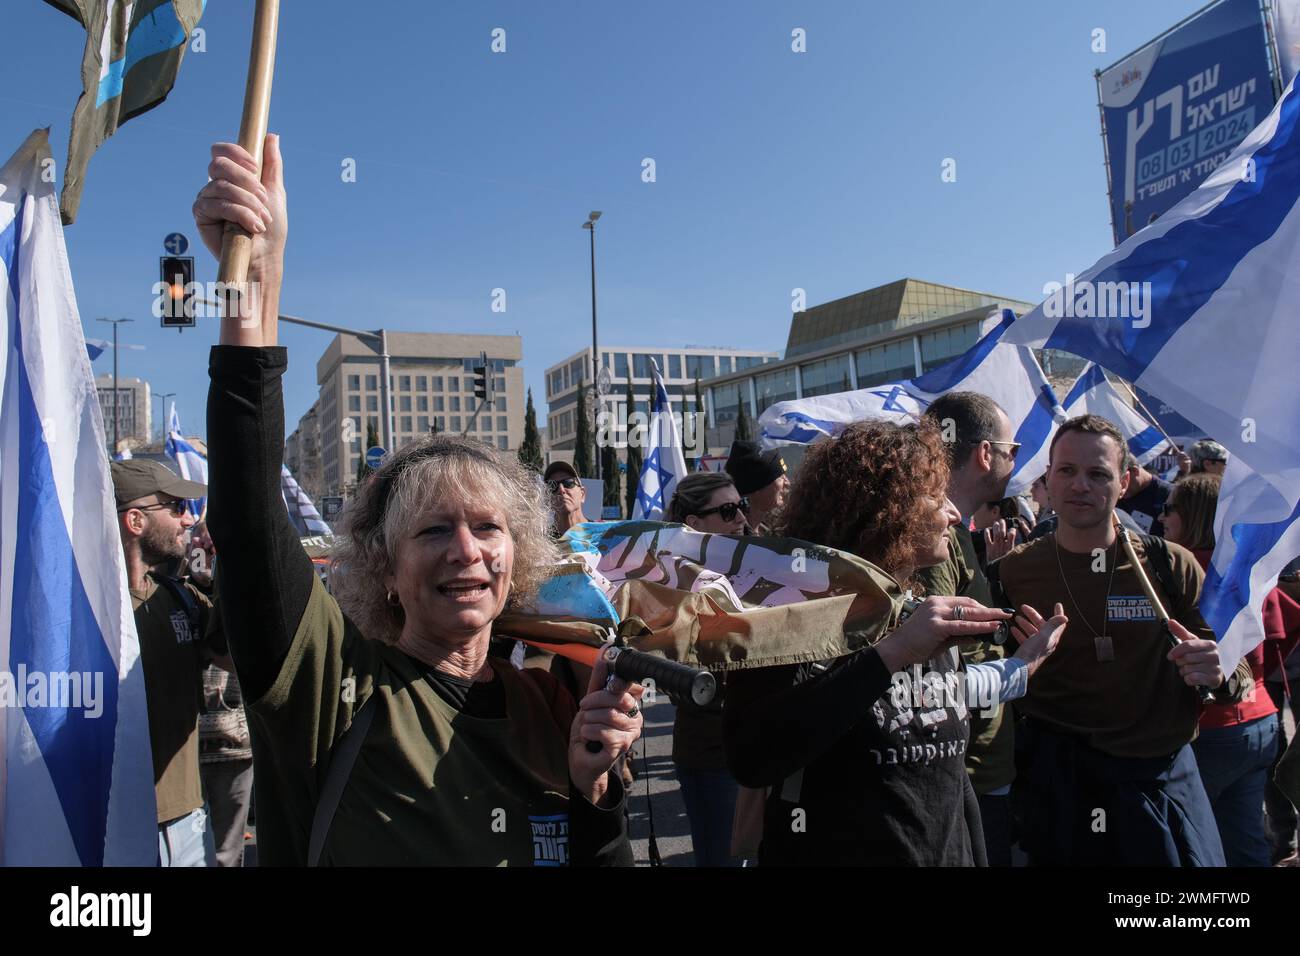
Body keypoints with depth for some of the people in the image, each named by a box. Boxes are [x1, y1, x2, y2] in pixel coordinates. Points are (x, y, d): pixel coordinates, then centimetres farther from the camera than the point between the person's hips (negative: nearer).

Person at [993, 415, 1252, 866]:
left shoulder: (1170, 566, -3)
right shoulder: (1014, 571, -4)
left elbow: (1237, 673, 3)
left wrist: (1217, 673, -19)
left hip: (1160, 775, 1)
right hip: (1056, 778, 0)